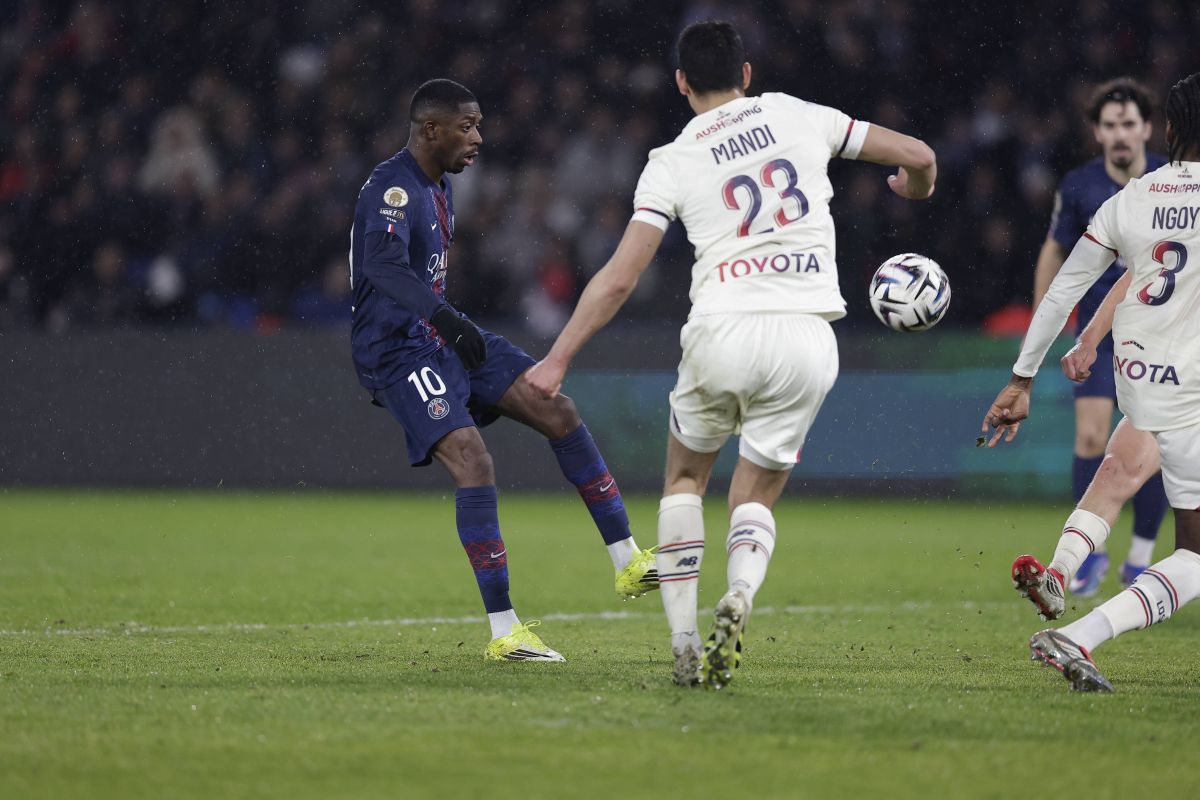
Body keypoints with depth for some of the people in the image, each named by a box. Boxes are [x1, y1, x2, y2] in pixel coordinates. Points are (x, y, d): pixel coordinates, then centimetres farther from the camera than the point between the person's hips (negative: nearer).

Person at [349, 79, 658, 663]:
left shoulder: (437, 188, 14)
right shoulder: (392, 188, -19)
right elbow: (384, 265, -38)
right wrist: (446, 318, -49)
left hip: (441, 336, 10)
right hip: (397, 354, -10)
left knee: (557, 410, -2)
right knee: (473, 462, -24)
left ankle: (628, 561, 2)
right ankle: (502, 632, -21)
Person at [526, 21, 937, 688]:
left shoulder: (672, 163, 6)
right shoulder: (798, 116, 11)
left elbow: (620, 278, 0)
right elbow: (917, 155, 15)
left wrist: (557, 361, 7)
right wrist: (916, 187, 39)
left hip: (724, 332, -1)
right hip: (809, 338, 1)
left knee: (685, 476, 24)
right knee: (756, 500, 16)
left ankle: (683, 640, 9)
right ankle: (740, 594, -18)